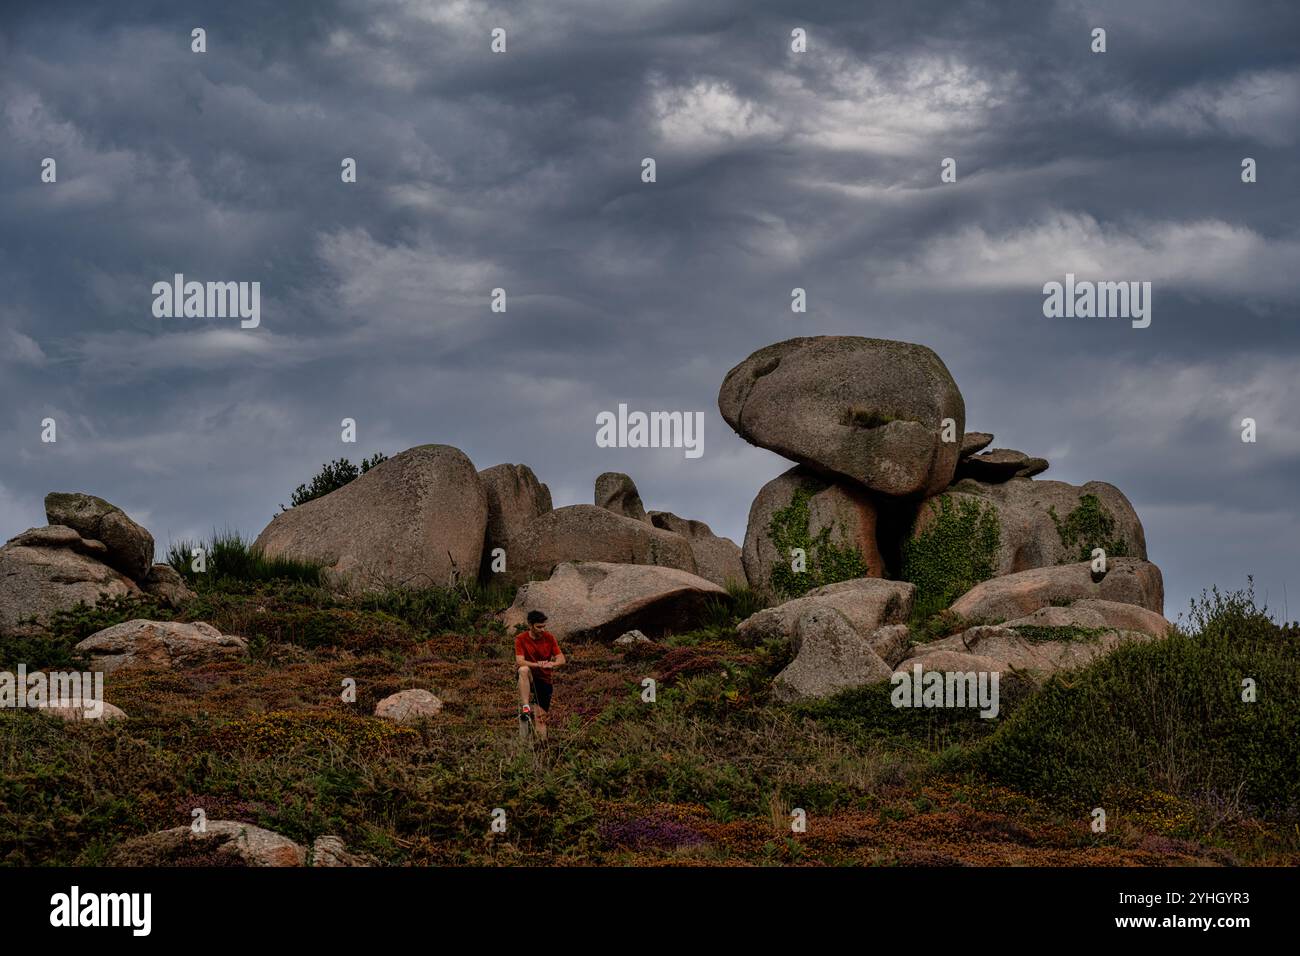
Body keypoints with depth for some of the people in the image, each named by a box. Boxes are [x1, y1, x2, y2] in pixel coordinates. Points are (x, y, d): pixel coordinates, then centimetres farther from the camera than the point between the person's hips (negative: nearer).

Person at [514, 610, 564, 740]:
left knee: (540, 718, -3)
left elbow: (561, 659, -8)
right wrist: (536, 665, -40)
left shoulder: (549, 637, -4)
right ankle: (525, 707, -41)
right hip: (529, 677, -2)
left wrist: (551, 664, -32)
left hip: (544, 680, 2)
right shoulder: (521, 639, -11)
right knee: (524, 670, -38)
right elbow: (519, 661, -22)